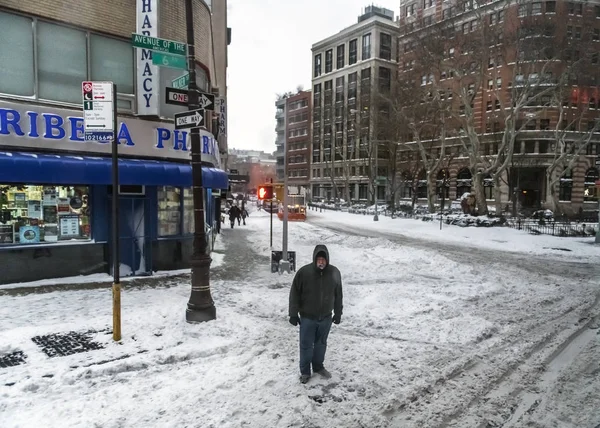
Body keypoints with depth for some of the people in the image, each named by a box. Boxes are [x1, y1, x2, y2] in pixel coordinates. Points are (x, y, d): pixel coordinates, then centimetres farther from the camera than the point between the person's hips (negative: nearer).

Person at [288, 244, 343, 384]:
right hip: (307, 317, -2)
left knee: (321, 344, 19)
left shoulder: (334, 272, -9)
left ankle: (318, 367, 39)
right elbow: (294, 294, -9)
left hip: (326, 317, 3)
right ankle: (305, 371, 26)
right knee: (306, 345, 9)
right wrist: (293, 314, -9)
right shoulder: (304, 272, -17)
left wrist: (338, 313, 8)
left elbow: (338, 295, 4)